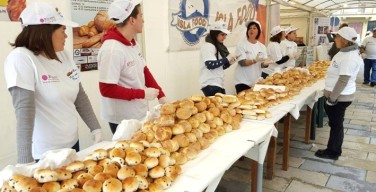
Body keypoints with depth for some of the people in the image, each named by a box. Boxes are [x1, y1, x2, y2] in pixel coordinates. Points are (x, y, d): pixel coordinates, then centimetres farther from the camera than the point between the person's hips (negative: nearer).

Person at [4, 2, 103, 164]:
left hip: (72, 143, 7)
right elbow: (24, 111, -24)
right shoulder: (21, 59, -17)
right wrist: (25, 161, -26)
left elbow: (80, 97, 8)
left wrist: (96, 129, 7)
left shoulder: (64, 55, 2)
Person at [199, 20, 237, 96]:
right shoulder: (207, 46, -10)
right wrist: (226, 59, -17)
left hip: (219, 84, 9)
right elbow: (210, 65, -21)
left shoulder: (219, 47, 17)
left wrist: (229, 63, 3)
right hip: (210, 85, -9)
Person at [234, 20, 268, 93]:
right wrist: (255, 60, -32)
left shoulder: (262, 46, 8)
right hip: (243, 81, -4)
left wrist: (266, 63, -17)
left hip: (256, 81, 5)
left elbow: (263, 65, 5)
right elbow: (242, 62, -17)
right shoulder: (241, 44, -6)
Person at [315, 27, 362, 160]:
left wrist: (332, 98, -21)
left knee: (336, 124, 4)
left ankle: (333, 152, 20)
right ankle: (334, 149, 33)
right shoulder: (346, 52, 8)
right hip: (338, 95, 10)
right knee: (335, 123, 19)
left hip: (340, 97, -10)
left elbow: (343, 81, -25)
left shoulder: (349, 57, -24)